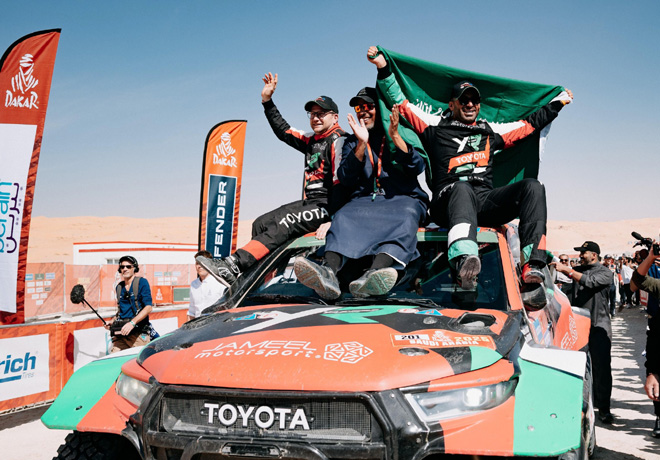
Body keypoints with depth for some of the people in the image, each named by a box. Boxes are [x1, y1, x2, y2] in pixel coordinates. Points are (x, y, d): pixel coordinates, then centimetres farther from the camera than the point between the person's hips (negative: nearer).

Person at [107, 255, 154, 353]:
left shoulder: (142, 282, 0)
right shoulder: (119, 287, 18)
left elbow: (148, 307, -9)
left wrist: (132, 323, -19)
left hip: (138, 333, -5)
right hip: (121, 333, 5)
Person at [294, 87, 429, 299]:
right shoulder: (352, 142, 23)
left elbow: (417, 167, 0)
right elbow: (345, 180, 7)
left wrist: (395, 136, -11)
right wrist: (361, 144, -4)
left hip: (403, 198, -2)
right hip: (365, 200, 2)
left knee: (405, 219, -37)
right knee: (344, 216, -32)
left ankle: (375, 272, -65)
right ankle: (328, 271, -60)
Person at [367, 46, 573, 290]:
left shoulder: (491, 131, 31)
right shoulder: (436, 126, 20)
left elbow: (530, 124, 40)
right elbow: (401, 104, 20)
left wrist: (558, 102, 45)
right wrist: (383, 67, 15)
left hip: (486, 201, 4)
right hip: (448, 201, -4)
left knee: (533, 187, -21)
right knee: (462, 188, -41)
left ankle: (533, 266, -37)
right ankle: (464, 263, -68)